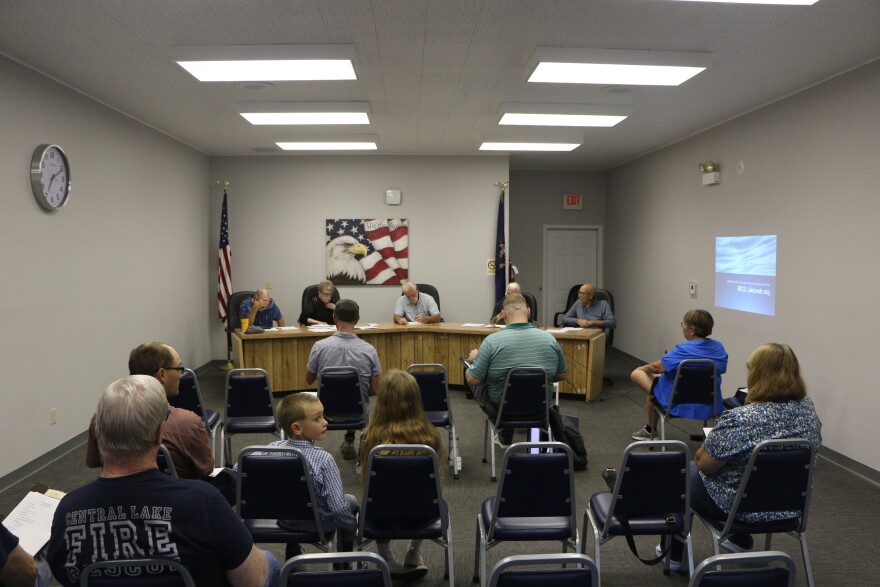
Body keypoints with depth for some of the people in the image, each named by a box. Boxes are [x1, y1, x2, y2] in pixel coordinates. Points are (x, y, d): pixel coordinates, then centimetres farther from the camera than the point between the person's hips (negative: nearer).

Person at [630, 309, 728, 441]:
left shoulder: (684, 350, -24)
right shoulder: (719, 347, -4)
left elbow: (656, 367, -18)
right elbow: (722, 369, 14)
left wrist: (643, 368, 4)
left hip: (682, 406, -7)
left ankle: (650, 430, 32)